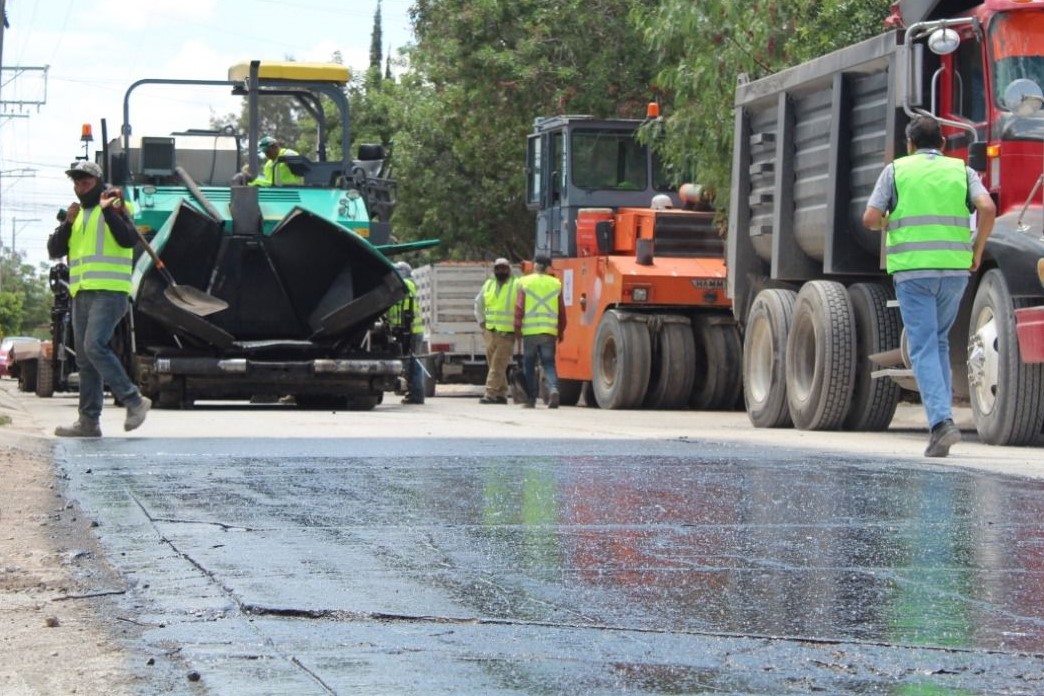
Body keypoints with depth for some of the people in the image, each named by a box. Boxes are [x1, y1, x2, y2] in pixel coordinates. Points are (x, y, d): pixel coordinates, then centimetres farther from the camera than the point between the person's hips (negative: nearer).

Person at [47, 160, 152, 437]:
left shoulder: (113, 207, 1)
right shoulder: (77, 214, 21)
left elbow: (129, 239, -16)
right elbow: (54, 250, 12)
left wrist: (108, 211, -20)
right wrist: (67, 223, -3)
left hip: (109, 292, -8)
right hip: (82, 294, 8)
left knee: (95, 346, -23)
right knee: (85, 359, 6)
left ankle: (134, 401, -17)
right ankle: (89, 422, 8)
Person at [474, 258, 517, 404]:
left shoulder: (516, 286, -3)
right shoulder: (488, 285, 11)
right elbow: (478, 303, 23)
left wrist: (518, 325, -7)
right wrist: (481, 321, 14)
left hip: (507, 333, -6)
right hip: (490, 332, 6)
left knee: (498, 364, -11)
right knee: (494, 363, 9)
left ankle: (490, 394, -14)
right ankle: (501, 393, 18)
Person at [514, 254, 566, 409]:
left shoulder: (525, 282, -1)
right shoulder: (556, 284, 7)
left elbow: (519, 307, -4)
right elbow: (561, 311, 9)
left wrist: (517, 328, 0)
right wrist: (561, 331, 16)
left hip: (530, 331, -2)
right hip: (549, 331, 2)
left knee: (529, 365, 8)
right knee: (548, 363, 6)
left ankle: (531, 399, 9)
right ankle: (553, 389, -20)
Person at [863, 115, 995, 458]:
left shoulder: (896, 170, 7)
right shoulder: (962, 171, 10)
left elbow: (871, 218, -1)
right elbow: (987, 208, -6)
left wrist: (889, 223, 21)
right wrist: (978, 249, 6)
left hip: (912, 269, -2)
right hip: (955, 268, 2)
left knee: (924, 348, -4)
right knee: (939, 341, 20)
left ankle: (941, 420, -20)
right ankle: (941, 414, 15)